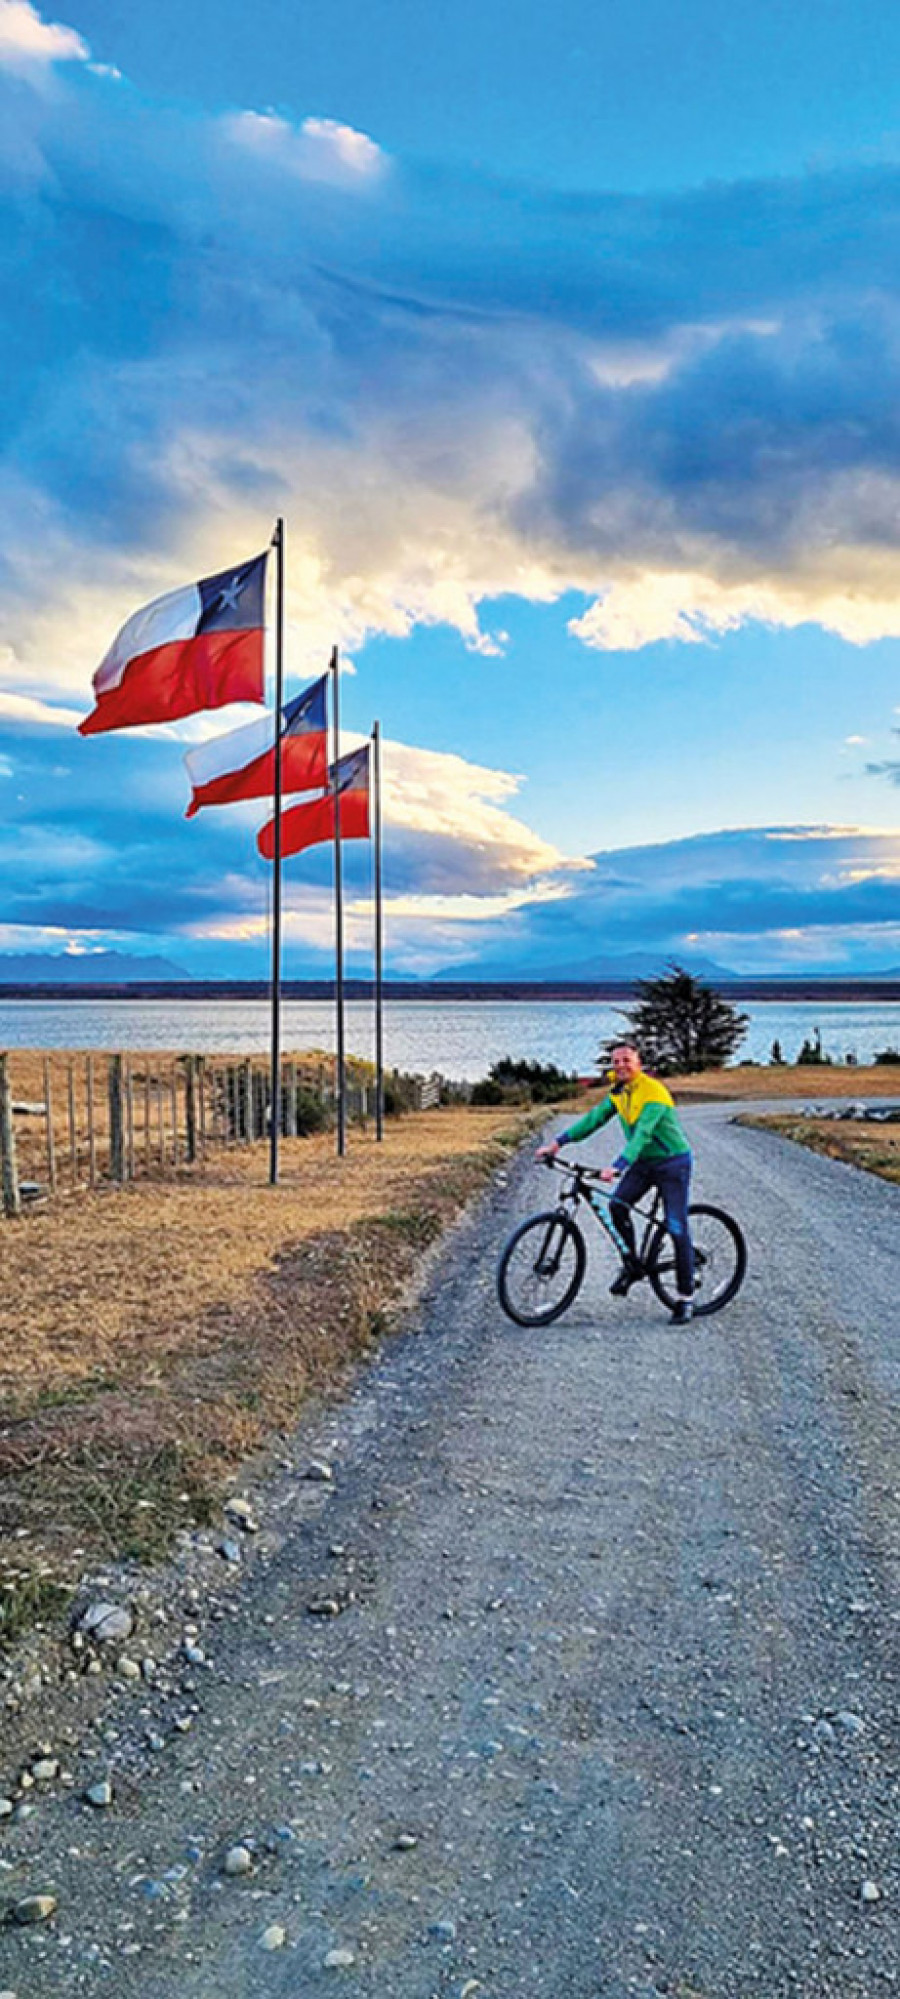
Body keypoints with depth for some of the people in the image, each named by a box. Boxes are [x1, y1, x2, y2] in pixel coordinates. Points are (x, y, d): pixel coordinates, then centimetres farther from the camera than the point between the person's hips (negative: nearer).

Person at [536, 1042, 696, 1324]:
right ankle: (633, 1266, 4)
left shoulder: (654, 1092, -24)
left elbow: (641, 1134, -34)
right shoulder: (617, 1092, 2)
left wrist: (617, 1167, -46)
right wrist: (558, 1141, -14)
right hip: (643, 1162, 7)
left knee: (677, 1229, -7)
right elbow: (593, 1118, -3)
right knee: (617, 1206, -16)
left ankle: (686, 1299, 2)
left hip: (672, 1162, -6)